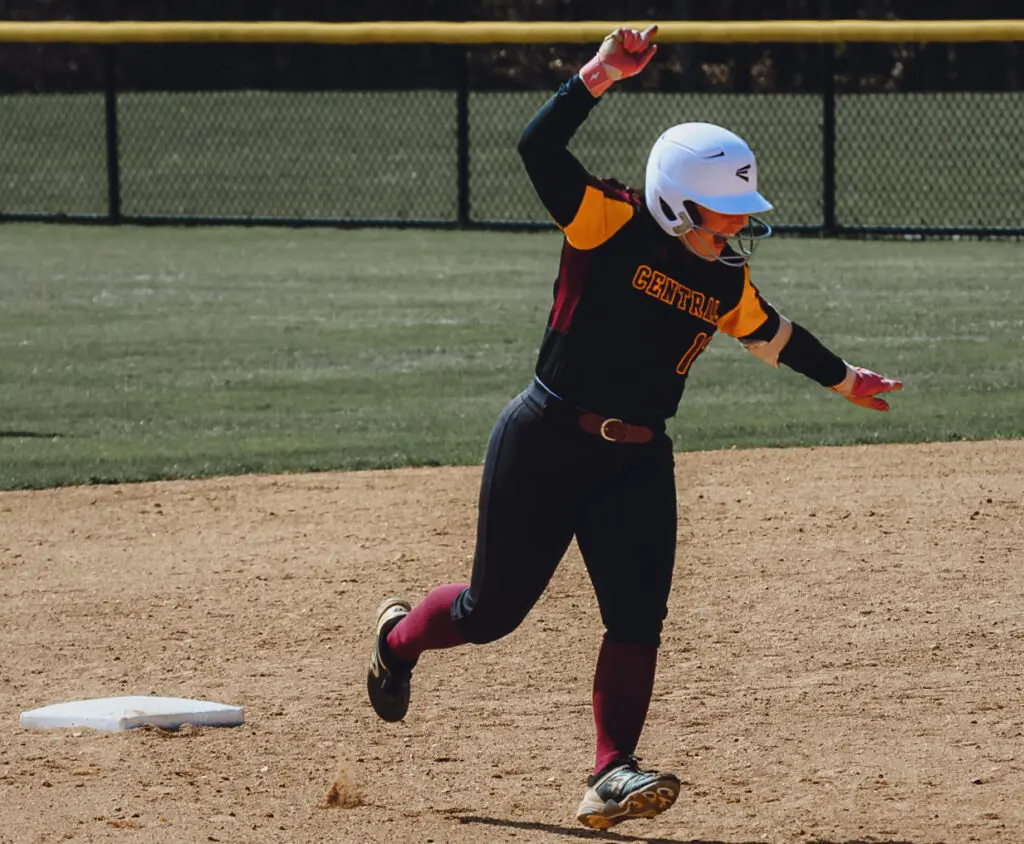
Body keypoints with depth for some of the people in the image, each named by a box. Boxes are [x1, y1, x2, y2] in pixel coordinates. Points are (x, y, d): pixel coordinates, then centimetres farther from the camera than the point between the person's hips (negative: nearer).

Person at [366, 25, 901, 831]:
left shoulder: (726, 282, 5)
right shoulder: (608, 227, -13)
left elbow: (772, 333, 26)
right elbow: (539, 148, -26)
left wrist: (844, 378, 38)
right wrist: (602, 73, -36)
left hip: (637, 461, 5)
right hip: (545, 443, -5)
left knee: (638, 619, -9)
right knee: (494, 610, 7)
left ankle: (611, 778, -7)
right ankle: (399, 634, 39)